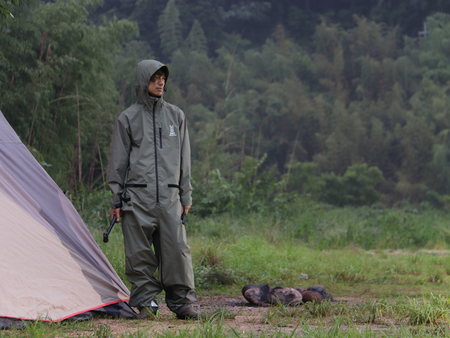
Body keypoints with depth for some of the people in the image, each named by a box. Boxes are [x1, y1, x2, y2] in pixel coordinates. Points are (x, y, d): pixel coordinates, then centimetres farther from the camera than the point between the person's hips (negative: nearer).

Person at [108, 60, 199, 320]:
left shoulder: (176, 116, 14)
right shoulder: (128, 118, 6)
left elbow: (184, 159, 16)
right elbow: (119, 162, 7)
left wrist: (186, 196, 11)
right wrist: (116, 199, 2)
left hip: (169, 196, 2)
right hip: (137, 196, -1)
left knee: (177, 249, -6)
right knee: (139, 254, -2)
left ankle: (182, 301, 2)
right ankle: (145, 302, 7)